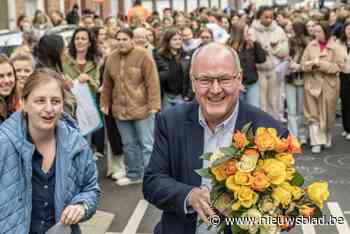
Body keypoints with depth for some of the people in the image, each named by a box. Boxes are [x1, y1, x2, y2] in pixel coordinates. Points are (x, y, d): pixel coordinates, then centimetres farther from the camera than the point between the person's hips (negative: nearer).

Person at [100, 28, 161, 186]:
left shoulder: (143, 56, -10)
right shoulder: (112, 58, 7)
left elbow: (152, 82, -14)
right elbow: (107, 84, 14)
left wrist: (153, 105, -19)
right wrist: (105, 103, 13)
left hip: (142, 108, -5)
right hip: (120, 109, 6)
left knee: (146, 144, 1)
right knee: (128, 145, 15)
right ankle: (134, 174, 29)